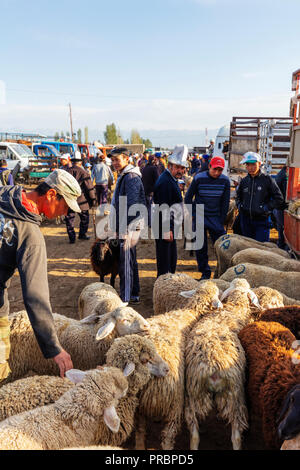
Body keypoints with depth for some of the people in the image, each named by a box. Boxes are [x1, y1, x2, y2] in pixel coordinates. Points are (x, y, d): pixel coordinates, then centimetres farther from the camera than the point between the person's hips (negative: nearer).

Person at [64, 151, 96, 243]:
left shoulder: (66, 172, 4)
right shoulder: (84, 173, -6)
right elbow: (89, 187, -6)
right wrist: (93, 199, 2)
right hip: (81, 200, -2)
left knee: (69, 218, 9)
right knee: (84, 217, 17)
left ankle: (72, 237, 8)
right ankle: (82, 234, 24)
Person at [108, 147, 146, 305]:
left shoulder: (131, 177, -15)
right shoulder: (123, 176, 18)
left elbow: (132, 206, -22)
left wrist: (125, 230, -23)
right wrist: (118, 229, 23)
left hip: (129, 227, -11)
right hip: (124, 227, 11)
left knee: (125, 263, -5)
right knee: (131, 262, 16)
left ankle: (125, 299, 3)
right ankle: (134, 295, 27)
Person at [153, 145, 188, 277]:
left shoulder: (171, 179, 15)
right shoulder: (165, 182, -20)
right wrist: (167, 230, -24)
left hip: (169, 226, 11)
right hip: (164, 227, -11)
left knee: (172, 259, 20)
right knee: (164, 260, -2)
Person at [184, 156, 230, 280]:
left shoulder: (225, 180, -4)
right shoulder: (199, 178, -10)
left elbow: (225, 202, 4)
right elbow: (188, 198, -1)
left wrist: (221, 221, 0)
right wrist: (194, 216, -4)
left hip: (216, 218, 1)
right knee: (200, 246, 3)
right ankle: (205, 272, 16)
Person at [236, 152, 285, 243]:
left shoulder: (267, 179, -5)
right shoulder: (244, 181, 7)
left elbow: (279, 199, -4)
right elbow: (238, 197, 25)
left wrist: (266, 208, -11)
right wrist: (239, 206, 7)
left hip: (262, 221, -4)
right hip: (246, 220, 5)